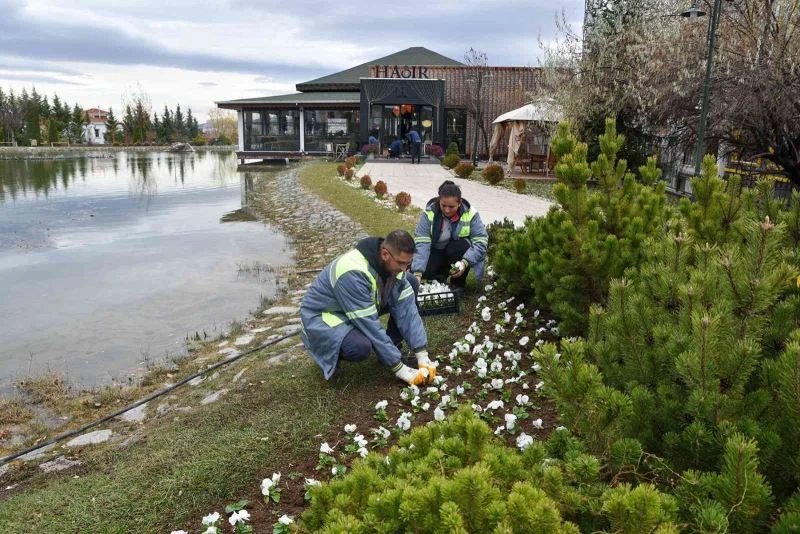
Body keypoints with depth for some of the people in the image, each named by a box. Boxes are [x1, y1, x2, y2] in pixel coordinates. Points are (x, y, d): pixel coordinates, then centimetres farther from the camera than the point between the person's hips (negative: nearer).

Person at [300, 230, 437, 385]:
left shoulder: (393, 263, -14)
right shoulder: (353, 273, -37)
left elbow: (406, 307, -13)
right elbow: (369, 325, -34)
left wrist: (422, 356, -19)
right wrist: (400, 369, -29)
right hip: (322, 315, -7)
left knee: (411, 283, -6)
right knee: (361, 347, -38)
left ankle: (391, 345, 3)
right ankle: (329, 353, -3)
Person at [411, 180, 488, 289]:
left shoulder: (470, 214, -22)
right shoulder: (429, 213, -22)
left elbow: (481, 241, -25)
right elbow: (422, 243, -29)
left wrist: (465, 262, -41)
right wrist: (417, 273, -39)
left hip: (457, 250, 0)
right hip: (436, 251, 0)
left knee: (462, 245, -33)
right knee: (424, 270, -27)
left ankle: (458, 284, -8)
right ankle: (441, 274, 9)